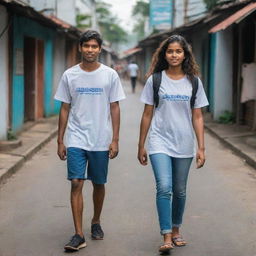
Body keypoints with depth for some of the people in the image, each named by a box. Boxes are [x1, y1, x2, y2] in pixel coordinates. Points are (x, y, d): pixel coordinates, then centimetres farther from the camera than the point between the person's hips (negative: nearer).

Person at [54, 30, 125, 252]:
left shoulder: (110, 75, 0)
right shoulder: (70, 75, 2)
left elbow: (114, 108, 2)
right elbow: (65, 109, 7)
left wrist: (115, 139, -3)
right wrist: (60, 140, 4)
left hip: (101, 141, 0)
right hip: (76, 139, 0)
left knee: (99, 184, 11)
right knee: (76, 183, -8)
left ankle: (96, 223, 33)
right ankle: (79, 235, -5)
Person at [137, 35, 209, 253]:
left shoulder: (194, 82, 4)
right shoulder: (155, 80, 0)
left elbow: (197, 117, 5)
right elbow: (147, 115, 4)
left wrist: (201, 148, 0)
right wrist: (141, 146, 5)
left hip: (184, 145, 2)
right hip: (160, 143, -2)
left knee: (180, 191, 11)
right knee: (164, 187, -15)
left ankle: (176, 230, 29)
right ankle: (167, 237, -12)